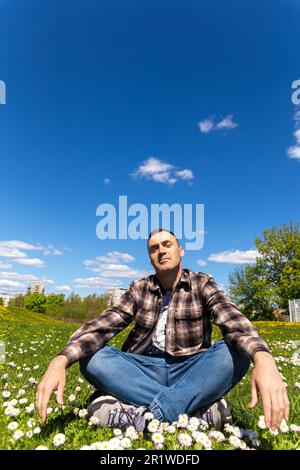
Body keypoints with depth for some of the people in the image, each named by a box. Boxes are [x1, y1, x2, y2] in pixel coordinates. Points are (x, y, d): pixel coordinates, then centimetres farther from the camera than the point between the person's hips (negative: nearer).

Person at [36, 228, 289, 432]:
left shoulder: (202, 284, -2)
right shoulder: (139, 290, 3)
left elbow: (233, 321, -20)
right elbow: (102, 325, -10)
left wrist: (263, 359, -43)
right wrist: (61, 360, -29)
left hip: (190, 372, -1)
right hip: (144, 371, 2)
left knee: (233, 353, -29)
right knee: (93, 358, -24)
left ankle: (140, 417, -32)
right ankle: (202, 410, -27)